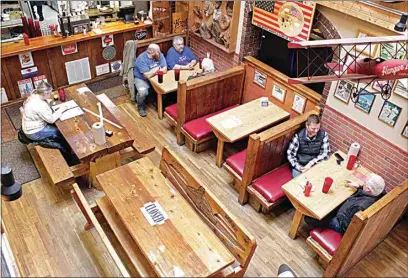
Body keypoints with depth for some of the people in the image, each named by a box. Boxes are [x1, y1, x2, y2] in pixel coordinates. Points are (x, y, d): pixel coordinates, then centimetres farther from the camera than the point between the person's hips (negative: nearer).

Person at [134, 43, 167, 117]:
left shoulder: (160, 55, -11)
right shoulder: (142, 59, -26)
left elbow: (165, 70, -12)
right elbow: (148, 75, -31)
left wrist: (153, 72, -21)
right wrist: (157, 68, -18)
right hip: (141, 79, -5)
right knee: (142, 92, -32)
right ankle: (140, 107, 0)